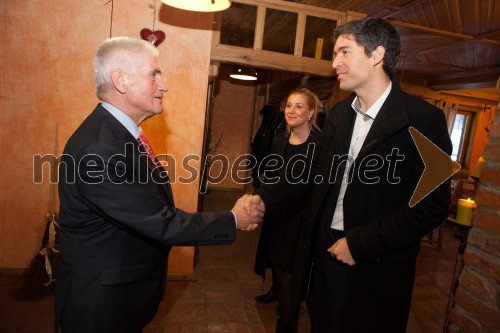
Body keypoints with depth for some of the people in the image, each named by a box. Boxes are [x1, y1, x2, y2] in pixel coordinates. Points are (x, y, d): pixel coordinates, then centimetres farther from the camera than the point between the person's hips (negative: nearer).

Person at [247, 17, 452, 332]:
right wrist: (266, 195, 2)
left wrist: (360, 243, -19)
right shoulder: (339, 113, 3)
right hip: (323, 247, 6)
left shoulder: (424, 119, -15)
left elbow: (433, 206, -16)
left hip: (376, 263, -5)